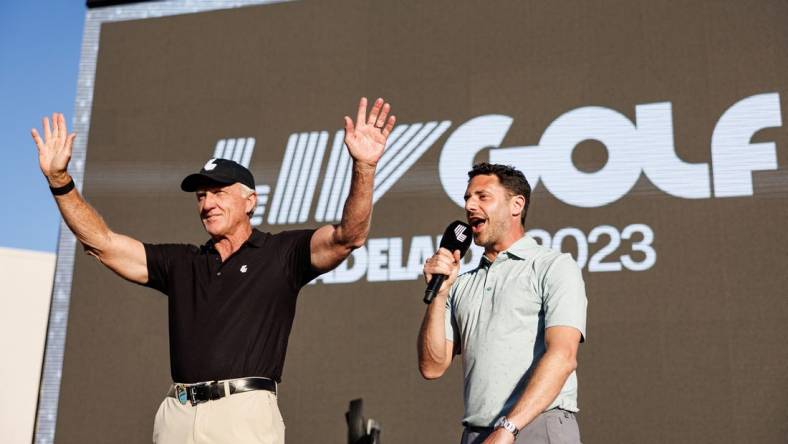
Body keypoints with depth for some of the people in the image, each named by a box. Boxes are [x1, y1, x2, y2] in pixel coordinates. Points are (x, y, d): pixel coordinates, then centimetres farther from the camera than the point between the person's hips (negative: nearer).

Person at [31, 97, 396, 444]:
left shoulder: (281, 253, 7)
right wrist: (59, 179, 9)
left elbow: (348, 236, -8)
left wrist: (363, 168, -23)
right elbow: (101, 242, 17)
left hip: (246, 413, -4)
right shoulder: (181, 263, 19)